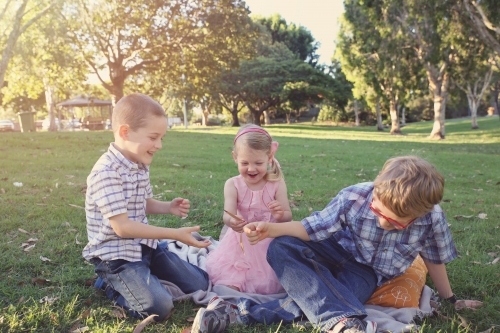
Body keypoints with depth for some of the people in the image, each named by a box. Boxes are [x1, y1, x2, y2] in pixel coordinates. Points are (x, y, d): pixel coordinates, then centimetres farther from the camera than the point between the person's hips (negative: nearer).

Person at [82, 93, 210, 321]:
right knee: (160, 307, -21)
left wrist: (168, 207, -3)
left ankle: (145, 276, 20)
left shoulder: (141, 165, 4)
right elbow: (122, 227, -25)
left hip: (145, 246, 8)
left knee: (201, 284, 6)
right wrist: (175, 234, -25)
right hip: (116, 255, -8)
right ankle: (113, 285, 5)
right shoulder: (107, 172, -24)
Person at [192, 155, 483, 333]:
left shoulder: (432, 219, -19)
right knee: (281, 249, -29)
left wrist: (451, 299, 15)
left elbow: (435, 260, 0)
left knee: (319, 300, -33)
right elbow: (314, 228, -18)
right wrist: (273, 229, -34)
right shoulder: (353, 197, -23)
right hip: (339, 253, 1)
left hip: (368, 272, -1)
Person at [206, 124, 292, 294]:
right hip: (241, 242, 0)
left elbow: (288, 217, -7)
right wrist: (231, 221, -47)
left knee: (268, 282, -13)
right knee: (227, 281, -17)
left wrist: (280, 215, -33)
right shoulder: (233, 185, -8)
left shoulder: (277, 183, -8)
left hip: (270, 241, 0)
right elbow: (228, 214, -22)